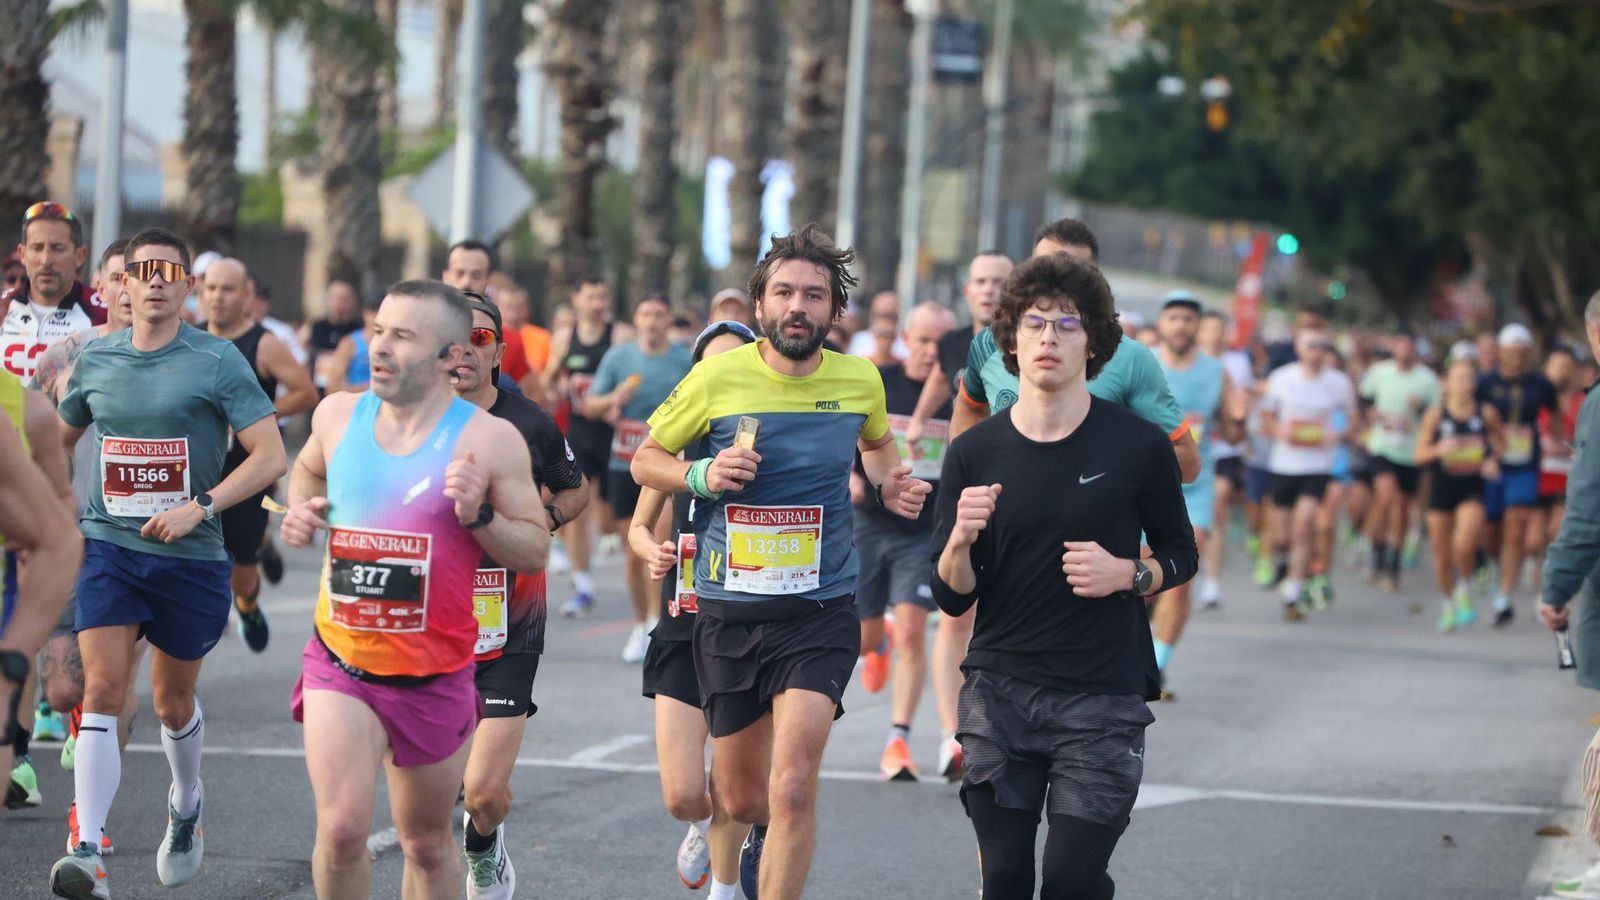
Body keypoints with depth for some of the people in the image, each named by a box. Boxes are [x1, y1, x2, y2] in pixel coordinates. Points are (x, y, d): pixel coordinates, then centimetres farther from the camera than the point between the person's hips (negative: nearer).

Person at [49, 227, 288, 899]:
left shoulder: (217, 361, -6)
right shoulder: (95, 361, 6)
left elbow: (270, 456, -11)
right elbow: (62, 436, 24)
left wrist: (198, 507, -21)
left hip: (191, 558, -1)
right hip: (108, 547, 1)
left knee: (172, 702, 14)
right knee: (102, 691, -15)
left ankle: (186, 804, 45)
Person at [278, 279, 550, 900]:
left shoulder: (490, 440, -9)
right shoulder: (338, 415, 2)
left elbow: (535, 552, -4)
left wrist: (479, 516, -22)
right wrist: (300, 509, 5)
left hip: (435, 678, -1)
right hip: (341, 663, 1)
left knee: (428, 844, 13)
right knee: (341, 832, -15)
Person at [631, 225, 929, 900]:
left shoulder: (860, 381, -1)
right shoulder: (719, 377, -7)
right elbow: (646, 460, 5)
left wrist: (889, 484, 2)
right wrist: (703, 477, -15)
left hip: (821, 614, -1)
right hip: (729, 613, 1)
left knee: (792, 791, -18)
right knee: (741, 799, 15)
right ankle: (765, 836, 51)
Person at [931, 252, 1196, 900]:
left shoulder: (1138, 446, -2)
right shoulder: (974, 453, 2)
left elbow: (1181, 556, 10)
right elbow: (952, 598, 3)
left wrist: (1127, 574, -11)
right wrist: (961, 540, -18)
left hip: (1102, 699, -2)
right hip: (999, 693, 2)